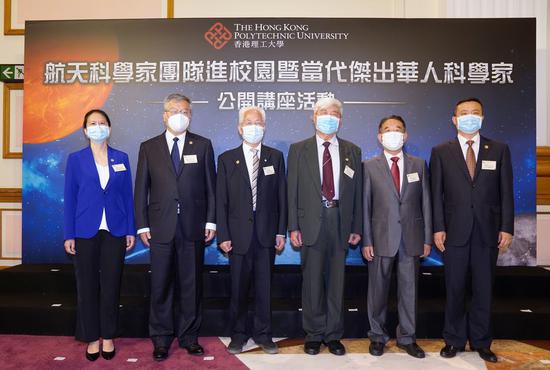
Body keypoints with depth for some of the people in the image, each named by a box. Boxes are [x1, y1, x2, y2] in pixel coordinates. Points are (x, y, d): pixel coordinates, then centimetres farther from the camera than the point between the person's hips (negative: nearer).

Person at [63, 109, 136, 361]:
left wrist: (130, 230, 2)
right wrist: (69, 235, -3)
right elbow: (70, 198, 2)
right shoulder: (76, 159, 3)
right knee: (87, 286, 6)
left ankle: (108, 337, 21)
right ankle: (92, 338, 21)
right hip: (86, 231, -1)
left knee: (111, 285, 7)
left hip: (115, 231, 1)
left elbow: (127, 195, 6)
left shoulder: (121, 158, 7)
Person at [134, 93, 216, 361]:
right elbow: (141, 189, 6)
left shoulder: (203, 145, 7)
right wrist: (142, 225, 0)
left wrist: (211, 220, -2)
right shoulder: (148, 147, 8)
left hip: (194, 227, 0)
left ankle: (189, 336, 23)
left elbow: (211, 186, 4)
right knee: (161, 285, 7)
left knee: (191, 284, 9)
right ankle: (161, 339, 23)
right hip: (161, 227, 0)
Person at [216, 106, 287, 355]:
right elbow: (221, 201, 0)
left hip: (267, 233, 1)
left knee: (264, 286, 9)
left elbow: (281, 196, 4)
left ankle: (263, 333, 25)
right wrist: (223, 235, -5)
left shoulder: (275, 157, 5)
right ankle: (238, 334, 26)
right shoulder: (227, 159, 3)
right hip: (239, 234, 0)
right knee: (238, 287, 10)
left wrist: (281, 232, 0)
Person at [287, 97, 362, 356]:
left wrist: (357, 227, 3)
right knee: (312, 281, 5)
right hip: (311, 222, -1)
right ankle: (314, 335, 21)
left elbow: (357, 192, 8)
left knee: (336, 281, 9)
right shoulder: (298, 150, 5)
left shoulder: (352, 151, 10)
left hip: (340, 221, 2)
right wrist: (293, 226, -5)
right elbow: (292, 191, 1)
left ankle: (334, 335, 23)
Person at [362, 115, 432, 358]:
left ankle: (407, 338, 26)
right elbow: (365, 206, -1)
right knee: (378, 289, 9)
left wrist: (427, 238, 3)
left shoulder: (419, 165, 8)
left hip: (412, 238, 2)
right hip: (382, 238, -1)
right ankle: (377, 336, 26)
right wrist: (366, 241, -6)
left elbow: (425, 203, 7)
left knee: (409, 290, 10)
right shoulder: (370, 166, 1)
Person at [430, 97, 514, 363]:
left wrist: (506, 228, -2)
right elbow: (437, 194, 1)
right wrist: (438, 228, -5)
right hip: (455, 231, -1)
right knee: (454, 289, 8)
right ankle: (454, 340, 24)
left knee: (484, 290, 10)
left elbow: (506, 192, 4)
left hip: (488, 231, 1)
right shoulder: (441, 152, 3)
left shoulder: (499, 150, 6)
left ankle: (481, 341, 26)